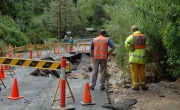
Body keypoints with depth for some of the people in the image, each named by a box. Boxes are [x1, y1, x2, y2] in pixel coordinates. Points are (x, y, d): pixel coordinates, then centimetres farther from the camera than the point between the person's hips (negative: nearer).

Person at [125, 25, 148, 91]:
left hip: (134, 57, -4)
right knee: (142, 72, 13)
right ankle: (143, 85, 20)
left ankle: (136, 86, 6)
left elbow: (127, 44, -25)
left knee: (135, 72, 3)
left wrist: (131, 49, -11)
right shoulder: (144, 37, 6)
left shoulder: (132, 37, -9)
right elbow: (145, 46, 15)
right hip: (142, 57, 4)